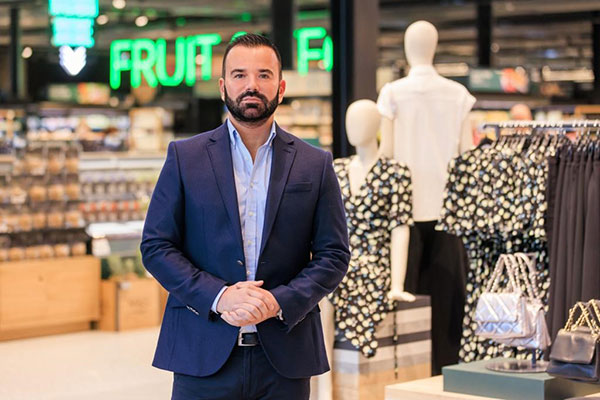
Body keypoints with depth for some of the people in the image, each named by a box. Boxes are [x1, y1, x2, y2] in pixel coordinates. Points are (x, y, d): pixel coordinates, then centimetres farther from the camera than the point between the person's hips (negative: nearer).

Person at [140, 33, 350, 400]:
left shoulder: (315, 165, 7)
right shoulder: (185, 157, 5)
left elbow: (334, 255, 4)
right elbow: (156, 247, 1)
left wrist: (279, 302, -12)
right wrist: (218, 296, -13)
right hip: (204, 355, -1)